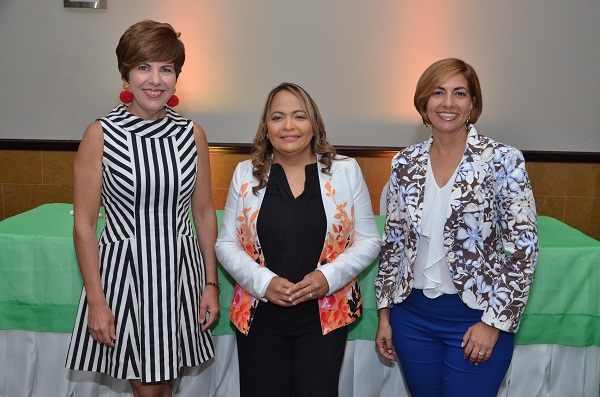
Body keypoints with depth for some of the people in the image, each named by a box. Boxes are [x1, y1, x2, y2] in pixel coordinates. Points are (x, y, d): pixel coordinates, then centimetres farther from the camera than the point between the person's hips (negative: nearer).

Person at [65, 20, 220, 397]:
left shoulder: (193, 134, 1)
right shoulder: (101, 134, -8)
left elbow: (205, 214, 7)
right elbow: (84, 225, -7)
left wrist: (211, 283, 5)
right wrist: (96, 301, -9)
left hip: (180, 271, 3)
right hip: (124, 271, -3)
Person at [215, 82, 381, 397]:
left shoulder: (346, 171, 1)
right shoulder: (246, 174, 3)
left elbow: (368, 240, 3)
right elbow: (226, 243, 4)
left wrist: (328, 277, -13)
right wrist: (263, 282, -12)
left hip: (326, 315, 0)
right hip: (260, 315, 1)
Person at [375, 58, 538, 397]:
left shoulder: (503, 161, -10)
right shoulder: (405, 163, 1)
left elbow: (522, 248, -10)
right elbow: (393, 241, 7)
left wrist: (494, 322, -12)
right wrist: (385, 313, 7)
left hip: (476, 318, -3)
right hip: (413, 314, 4)